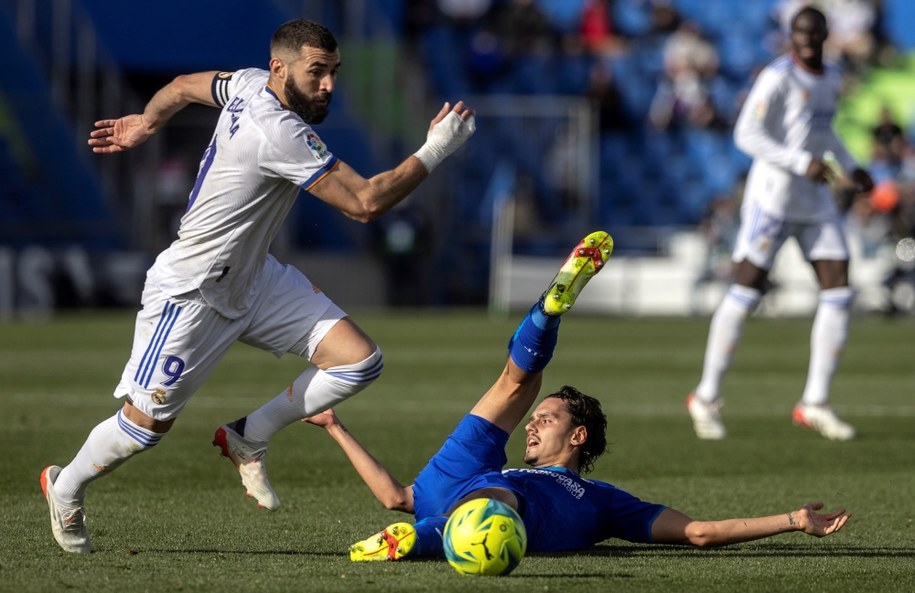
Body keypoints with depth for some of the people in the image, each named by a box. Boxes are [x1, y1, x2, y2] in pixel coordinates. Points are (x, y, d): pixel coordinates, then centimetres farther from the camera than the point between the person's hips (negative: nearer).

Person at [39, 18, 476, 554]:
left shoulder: (251, 84, -3)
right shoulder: (280, 133, -31)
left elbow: (184, 86, 17)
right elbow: (366, 203, -32)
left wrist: (145, 123, 35)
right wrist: (435, 151, -26)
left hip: (254, 278, 9)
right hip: (193, 293, -9)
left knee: (359, 362, -7)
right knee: (149, 423, 1)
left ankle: (248, 439, 10)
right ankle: (66, 488, 29)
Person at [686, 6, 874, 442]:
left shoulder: (831, 79, 12)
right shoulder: (778, 77, -13)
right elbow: (746, 134, -20)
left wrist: (851, 168, 20)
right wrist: (802, 164, -26)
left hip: (815, 201, 7)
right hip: (773, 194, -7)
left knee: (838, 293, -2)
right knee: (746, 293, -4)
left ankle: (814, 404, 3)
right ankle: (707, 397, 8)